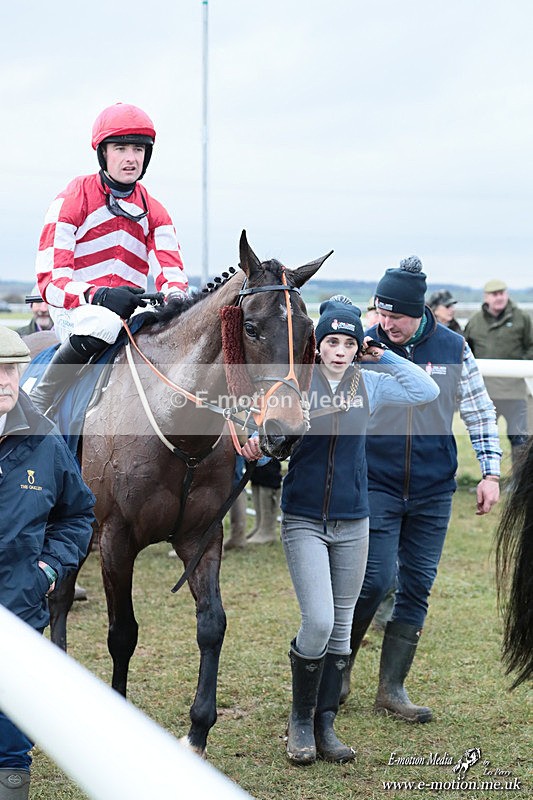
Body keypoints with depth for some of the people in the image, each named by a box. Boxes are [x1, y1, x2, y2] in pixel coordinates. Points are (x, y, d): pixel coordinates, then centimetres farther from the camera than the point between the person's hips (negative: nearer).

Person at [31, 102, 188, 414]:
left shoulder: (153, 211, 12)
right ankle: (38, 405, -21)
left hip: (133, 308, 6)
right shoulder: (71, 201, -5)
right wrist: (100, 296, -33)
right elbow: (51, 279, -14)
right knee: (103, 322, -38)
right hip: (76, 311, -5)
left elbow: (171, 270, 0)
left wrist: (175, 296, -27)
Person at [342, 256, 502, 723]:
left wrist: (491, 472, 2)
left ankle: (392, 689, 14)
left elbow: (479, 412, 6)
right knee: (375, 580, -10)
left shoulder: (452, 348, -2)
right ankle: (338, 671, 12)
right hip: (376, 485, -2)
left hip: (433, 491, 2)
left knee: (417, 587, 5)